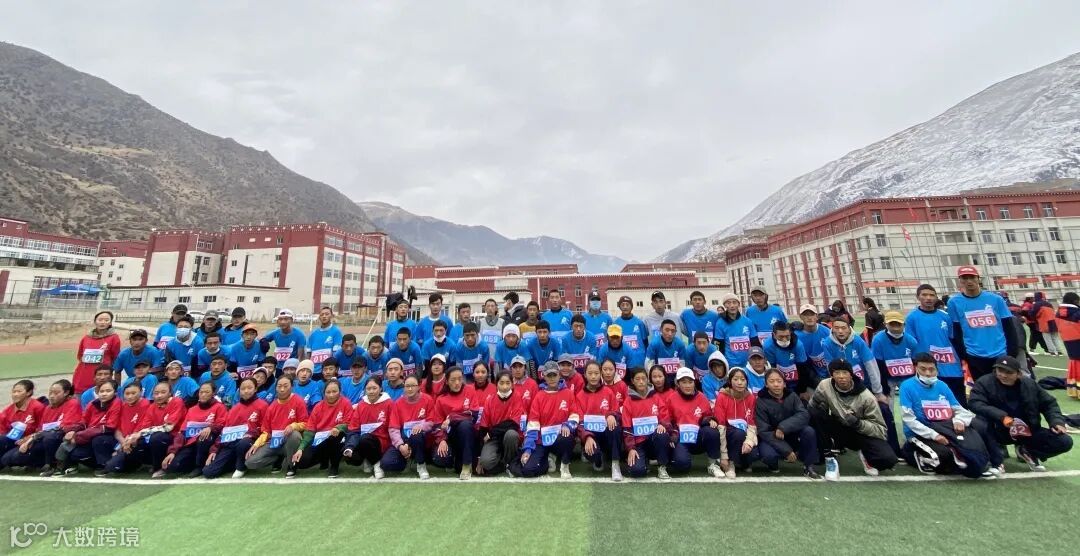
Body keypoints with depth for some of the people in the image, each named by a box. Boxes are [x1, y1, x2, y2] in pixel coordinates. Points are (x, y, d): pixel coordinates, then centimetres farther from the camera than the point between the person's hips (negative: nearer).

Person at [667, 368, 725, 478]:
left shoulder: (701, 397, 3)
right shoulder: (671, 398, -2)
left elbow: (708, 416, 15)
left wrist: (711, 421, -8)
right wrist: (672, 435, -9)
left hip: (698, 437, 3)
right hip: (680, 439, -3)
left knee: (712, 431, -29)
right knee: (682, 462, -31)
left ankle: (713, 464, -7)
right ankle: (674, 455, 7)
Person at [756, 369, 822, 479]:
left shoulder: (791, 395, -7)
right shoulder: (761, 401, -19)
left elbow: (804, 415, -21)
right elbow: (763, 431, -20)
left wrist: (783, 427, -32)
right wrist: (786, 450, -25)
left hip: (791, 436, 3)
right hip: (770, 438, -3)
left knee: (809, 431, -23)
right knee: (769, 455, -33)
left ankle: (808, 467, -4)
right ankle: (773, 465, 6)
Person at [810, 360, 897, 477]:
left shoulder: (866, 397, -18)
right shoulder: (824, 385, -17)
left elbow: (881, 429, -13)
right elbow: (812, 407, -5)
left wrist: (857, 423, -30)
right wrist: (820, 406, -27)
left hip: (862, 434, 0)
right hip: (839, 430, 1)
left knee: (888, 459, -27)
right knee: (815, 412, -27)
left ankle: (866, 456, 12)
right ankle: (830, 454, -12)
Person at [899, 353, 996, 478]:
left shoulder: (941, 386, 7)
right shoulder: (907, 386, -13)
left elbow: (959, 409, 11)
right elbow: (909, 419, -16)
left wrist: (960, 421, -11)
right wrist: (933, 435, -22)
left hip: (946, 429, 7)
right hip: (921, 434, -7)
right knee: (944, 454, -32)